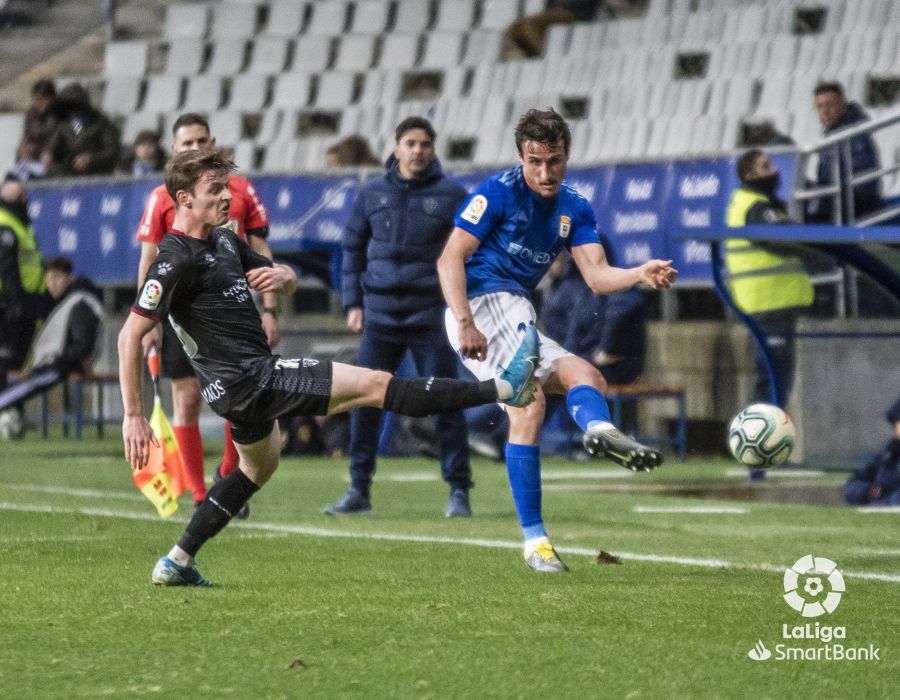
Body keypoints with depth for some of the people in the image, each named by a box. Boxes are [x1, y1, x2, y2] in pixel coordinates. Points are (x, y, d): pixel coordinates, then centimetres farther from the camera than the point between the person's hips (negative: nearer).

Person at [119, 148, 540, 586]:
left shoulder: (223, 241, 11)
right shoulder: (177, 259, -17)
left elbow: (288, 282, 21)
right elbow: (130, 336, -20)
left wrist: (281, 276, -5)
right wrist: (133, 416, -23)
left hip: (250, 378, 11)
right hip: (249, 380, -11)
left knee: (259, 465, 33)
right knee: (376, 385, -10)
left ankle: (177, 562, 31)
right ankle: (505, 388, -10)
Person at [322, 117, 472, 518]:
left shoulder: (451, 196, 1)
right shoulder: (373, 194, 9)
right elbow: (353, 248, 15)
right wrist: (353, 302, 8)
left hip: (431, 315, -3)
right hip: (380, 314, 3)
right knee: (365, 402, 1)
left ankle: (459, 492, 3)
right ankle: (359, 491, 8)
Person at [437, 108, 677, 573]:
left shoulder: (573, 209, 9)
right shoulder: (498, 192, -10)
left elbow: (597, 276, -2)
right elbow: (450, 258, -16)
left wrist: (642, 274, -23)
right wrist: (465, 322, -28)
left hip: (515, 317, 9)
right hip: (485, 304, -9)